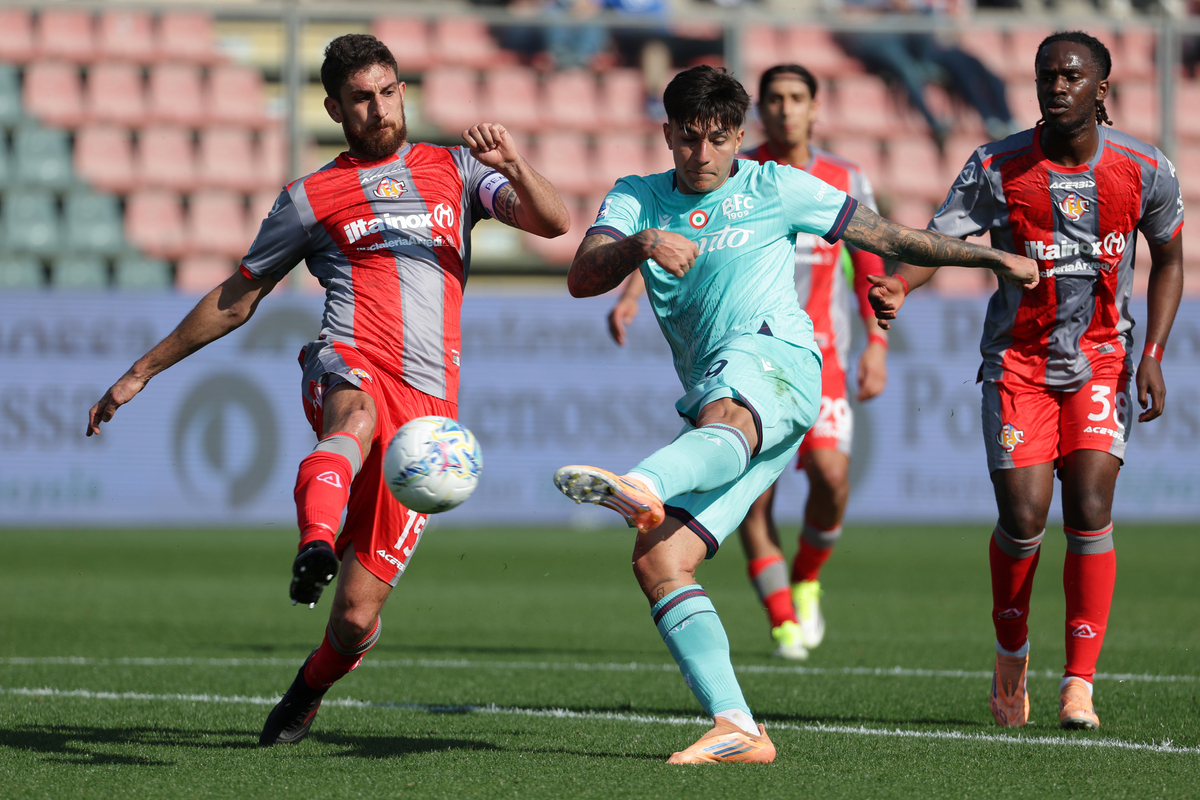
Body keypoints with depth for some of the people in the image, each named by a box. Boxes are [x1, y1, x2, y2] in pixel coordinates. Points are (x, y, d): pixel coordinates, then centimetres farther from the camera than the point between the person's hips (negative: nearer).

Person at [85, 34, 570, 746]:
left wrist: (514, 167, -16)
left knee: (357, 620, -4)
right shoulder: (311, 199, 16)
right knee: (355, 419, -43)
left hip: (429, 402, 1)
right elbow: (234, 301, 24)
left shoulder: (454, 170, 19)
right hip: (349, 366, -1)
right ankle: (316, 543, -71)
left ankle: (309, 690, 28)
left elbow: (552, 222, 5)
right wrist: (141, 374, 25)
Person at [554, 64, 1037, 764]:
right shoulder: (637, 200, 21)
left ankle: (642, 489, -76)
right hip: (711, 405, 5)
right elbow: (582, 279, 4)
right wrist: (641, 243, -16)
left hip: (774, 355, -5)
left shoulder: (775, 189, 14)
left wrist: (991, 257, 23)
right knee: (657, 562, -12)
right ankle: (736, 729, -15)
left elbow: (888, 237, 22)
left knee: (723, 418, -42)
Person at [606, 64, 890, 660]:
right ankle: (783, 622, 3)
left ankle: (806, 580, 10)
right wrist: (631, 293, -22)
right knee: (755, 492, -9)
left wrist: (877, 344, 4)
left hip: (816, 357, 1)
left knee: (831, 475, -17)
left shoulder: (845, 181, 8)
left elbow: (870, 268, 13)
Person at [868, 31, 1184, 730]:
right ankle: (1011, 653, 20)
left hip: (1101, 358, 1)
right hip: (1017, 359, 0)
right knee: (1023, 519, -9)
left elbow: (1169, 259, 10)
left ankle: (1080, 685, -8)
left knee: (1090, 510, -14)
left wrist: (1153, 353, 0)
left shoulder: (1145, 171, -3)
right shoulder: (997, 167, -7)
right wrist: (898, 286, -35)